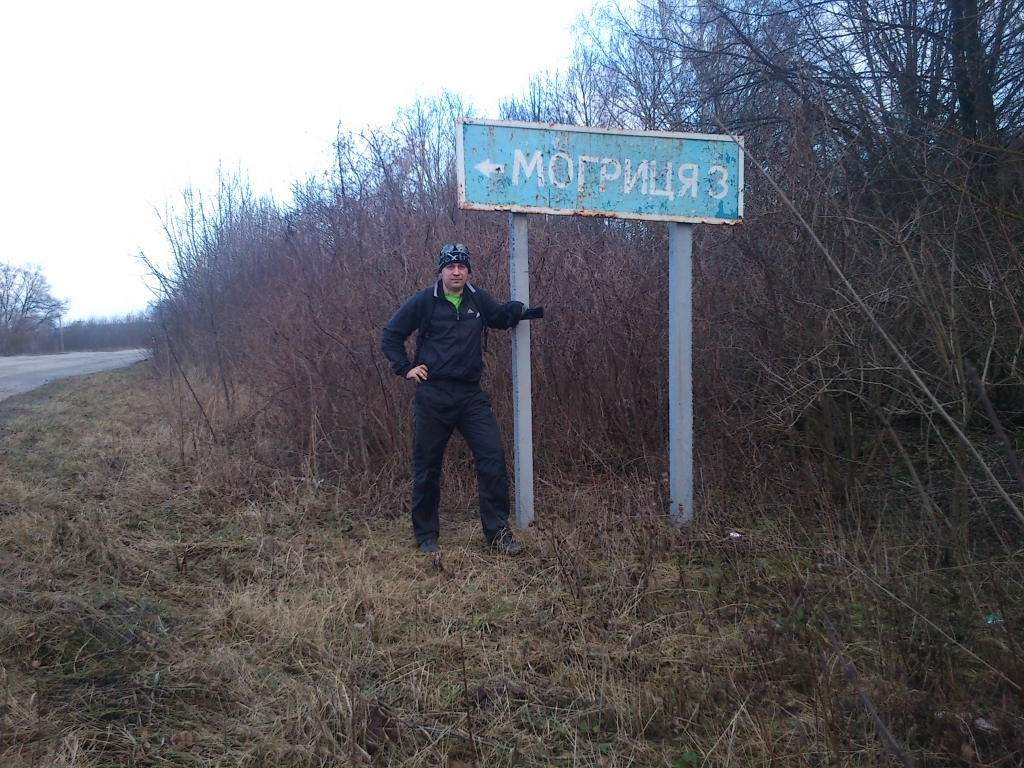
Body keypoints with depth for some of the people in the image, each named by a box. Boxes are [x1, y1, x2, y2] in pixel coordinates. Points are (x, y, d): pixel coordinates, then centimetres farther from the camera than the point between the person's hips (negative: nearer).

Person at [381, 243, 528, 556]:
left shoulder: (478, 299, 6)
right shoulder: (423, 301, -3)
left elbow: (500, 318, 24)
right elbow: (390, 336, 6)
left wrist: (515, 309, 1)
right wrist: (405, 368, -3)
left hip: (471, 395, 3)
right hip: (433, 396, -3)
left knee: (493, 456, -7)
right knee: (428, 465, 6)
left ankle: (498, 533, 1)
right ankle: (426, 535, 22)